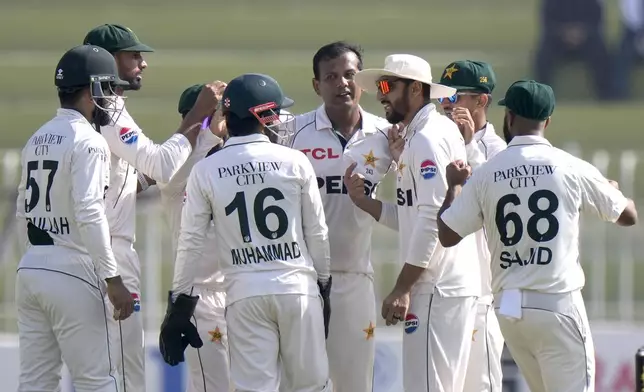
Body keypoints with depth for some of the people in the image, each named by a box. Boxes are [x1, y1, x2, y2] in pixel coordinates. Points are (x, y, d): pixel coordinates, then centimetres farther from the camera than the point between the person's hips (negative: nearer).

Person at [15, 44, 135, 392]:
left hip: (29, 270, 8)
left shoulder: (37, 140, 14)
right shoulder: (87, 141, -11)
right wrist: (113, 280, -18)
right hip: (71, 273, -8)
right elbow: (89, 215, -19)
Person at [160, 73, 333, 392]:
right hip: (298, 289, 0)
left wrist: (180, 303, 8)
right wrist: (323, 284, 17)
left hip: (245, 294, 0)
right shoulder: (295, 162, -1)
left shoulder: (206, 171, -1)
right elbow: (317, 233, 4)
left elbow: (191, 242, 0)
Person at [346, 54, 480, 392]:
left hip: (437, 290, -10)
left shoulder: (428, 138, -12)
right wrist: (363, 200, 6)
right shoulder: (416, 137, 19)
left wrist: (402, 288, -20)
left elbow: (433, 219, -20)